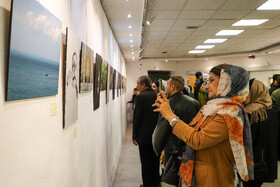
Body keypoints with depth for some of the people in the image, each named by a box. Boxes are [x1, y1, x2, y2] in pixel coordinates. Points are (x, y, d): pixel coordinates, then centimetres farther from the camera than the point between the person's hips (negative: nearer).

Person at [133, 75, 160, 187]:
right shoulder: (157, 96, 1)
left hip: (144, 135, -5)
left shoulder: (140, 97, -15)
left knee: (146, 161, 6)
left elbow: (137, 118, -14)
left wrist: (134, 136, -4)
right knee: (155, 159, 17)